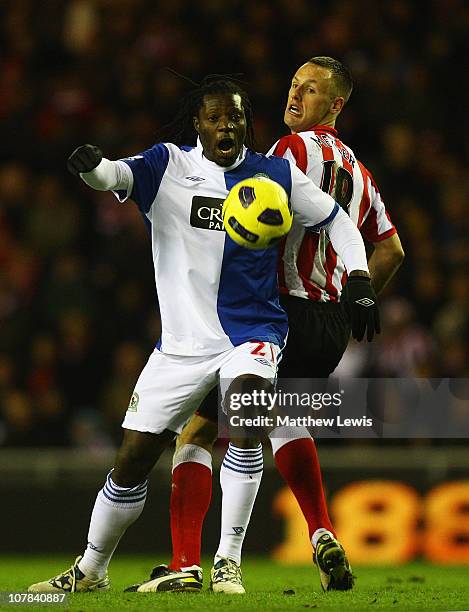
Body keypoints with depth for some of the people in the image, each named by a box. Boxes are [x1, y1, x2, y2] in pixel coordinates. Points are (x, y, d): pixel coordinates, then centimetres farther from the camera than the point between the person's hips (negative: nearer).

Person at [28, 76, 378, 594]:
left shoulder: (276, 174, 3)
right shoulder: (169, 166, -3)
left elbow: (335, 220, 16)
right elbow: (118, 175, -23)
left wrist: (360, 281, 4)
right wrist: (91, 166, -46)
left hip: (253, 329, -1)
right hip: (183, 341, 1)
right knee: (131, 463, 3)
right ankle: (90, 571, 26)